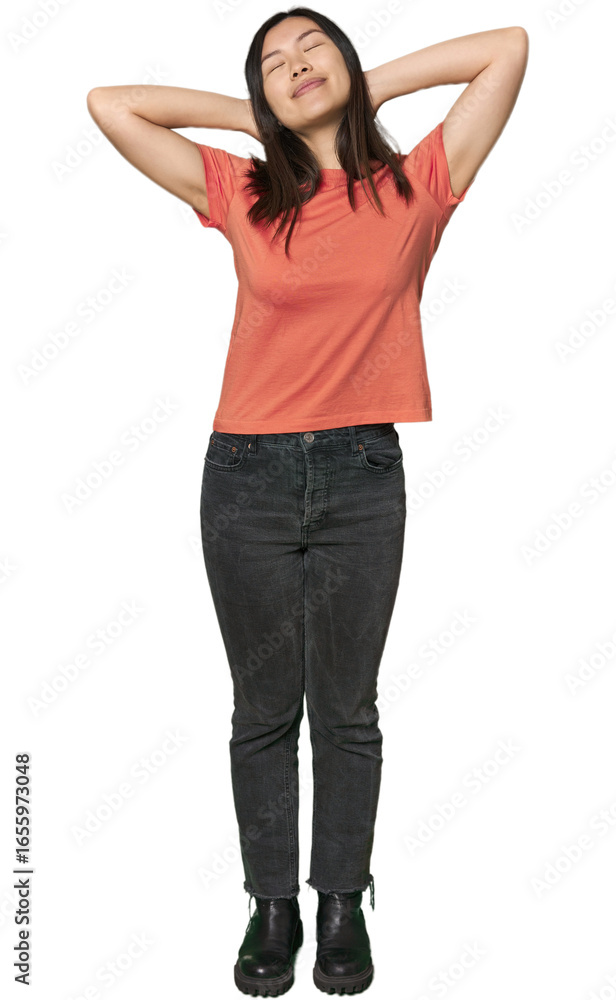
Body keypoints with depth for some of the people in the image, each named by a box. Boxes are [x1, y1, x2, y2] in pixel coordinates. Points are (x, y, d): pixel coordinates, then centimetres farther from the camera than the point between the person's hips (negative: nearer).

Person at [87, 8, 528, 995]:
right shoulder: (241, 194, 5)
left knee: (346, 711, 12)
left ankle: (344, 906, 32)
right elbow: (110, 104, 6)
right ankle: (273, 906, 31)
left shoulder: (418, 186, 3)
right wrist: (246, 113, 8)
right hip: (247, 474, 1)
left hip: (361, 477, 0)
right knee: (263, 711, 12)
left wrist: (373, 86, 7)